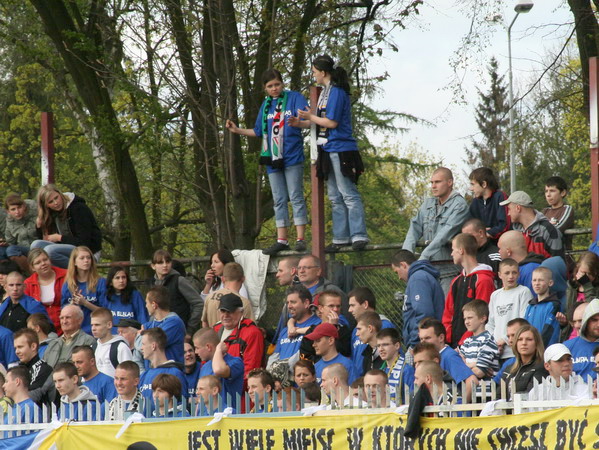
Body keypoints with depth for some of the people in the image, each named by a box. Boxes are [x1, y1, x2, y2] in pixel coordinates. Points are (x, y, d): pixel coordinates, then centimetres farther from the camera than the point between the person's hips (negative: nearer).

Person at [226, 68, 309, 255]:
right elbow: (258, 132, 23)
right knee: (279, 201, 7)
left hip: (292, 157, -6)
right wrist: (237, 130, 13)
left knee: (296, 197, -6)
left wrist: (297, 123, -38)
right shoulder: (266, 105, 14)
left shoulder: (294, 98, -3)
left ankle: (300, 239, -6)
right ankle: (282, 240, 9)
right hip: (273, 159, 6)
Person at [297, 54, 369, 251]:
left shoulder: (336, 92, -12)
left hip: (340, 150, -10)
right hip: (329, 150, 10)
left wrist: (310, 117, -4)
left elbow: (332, 122, -16)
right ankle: (341, 238, 14)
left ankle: (359, 237, -11)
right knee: (335, 198, 11)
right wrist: (300, 123, 13)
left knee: (349, 194, -10)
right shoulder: (325, 92, 15)